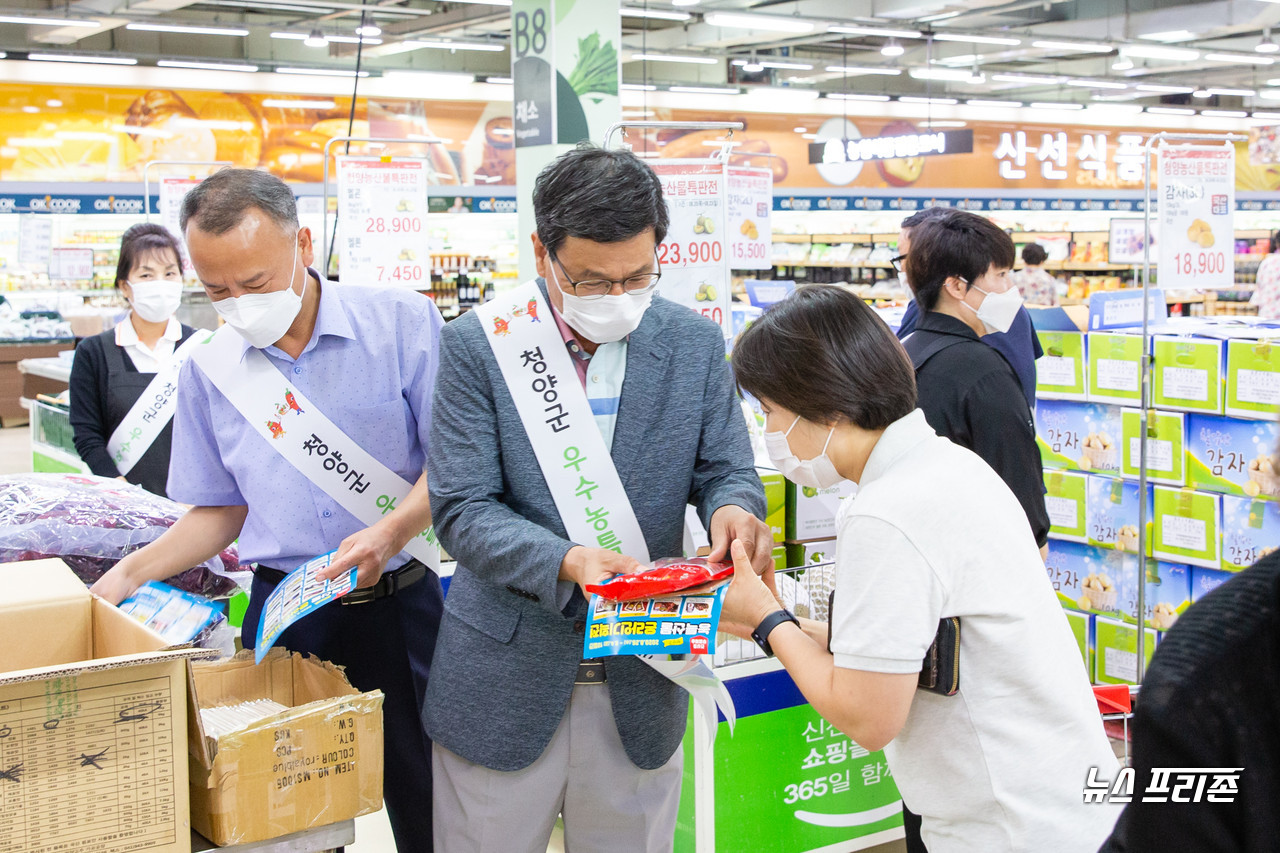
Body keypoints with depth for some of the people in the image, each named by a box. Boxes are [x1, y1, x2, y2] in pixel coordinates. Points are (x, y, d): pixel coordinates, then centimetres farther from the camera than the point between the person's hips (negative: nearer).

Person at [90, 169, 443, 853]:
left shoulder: (402, 323, -7)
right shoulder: (209, 371, 4)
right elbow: (221, 510, 13)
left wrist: (392, 530, -22)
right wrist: (127, 575, 2)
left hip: (398, 603, -2)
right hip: (283, 610, 2)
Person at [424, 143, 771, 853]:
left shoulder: (695, 345, -1)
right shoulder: (477, 345, -8)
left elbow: (726, 469, 4)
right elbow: (461, 508, -11)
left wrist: (732, 509, -21)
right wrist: (565, 563, -29)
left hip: (640, 689, 2)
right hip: (504, 685, -2)